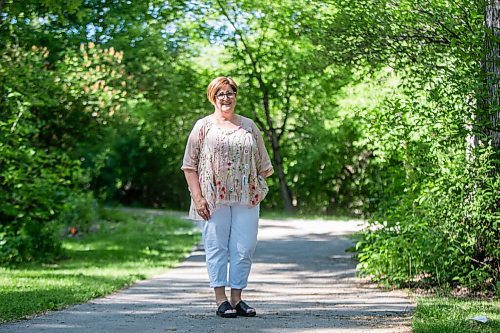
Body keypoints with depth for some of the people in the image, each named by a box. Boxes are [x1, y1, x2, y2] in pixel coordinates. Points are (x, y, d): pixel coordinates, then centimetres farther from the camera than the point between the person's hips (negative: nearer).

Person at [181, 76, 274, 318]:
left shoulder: (249, 126, 14)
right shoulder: (203, 126, 4)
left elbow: (263, 164, 18)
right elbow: (189, 166, 0)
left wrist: (258, 188, 5)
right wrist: (197, 197, -8)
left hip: (246, 198, 3)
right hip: (214, 198, -3)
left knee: (244, 249, 2)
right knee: (217, 247, -1)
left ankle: (237, 299, 11)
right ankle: (221, 300, 5)